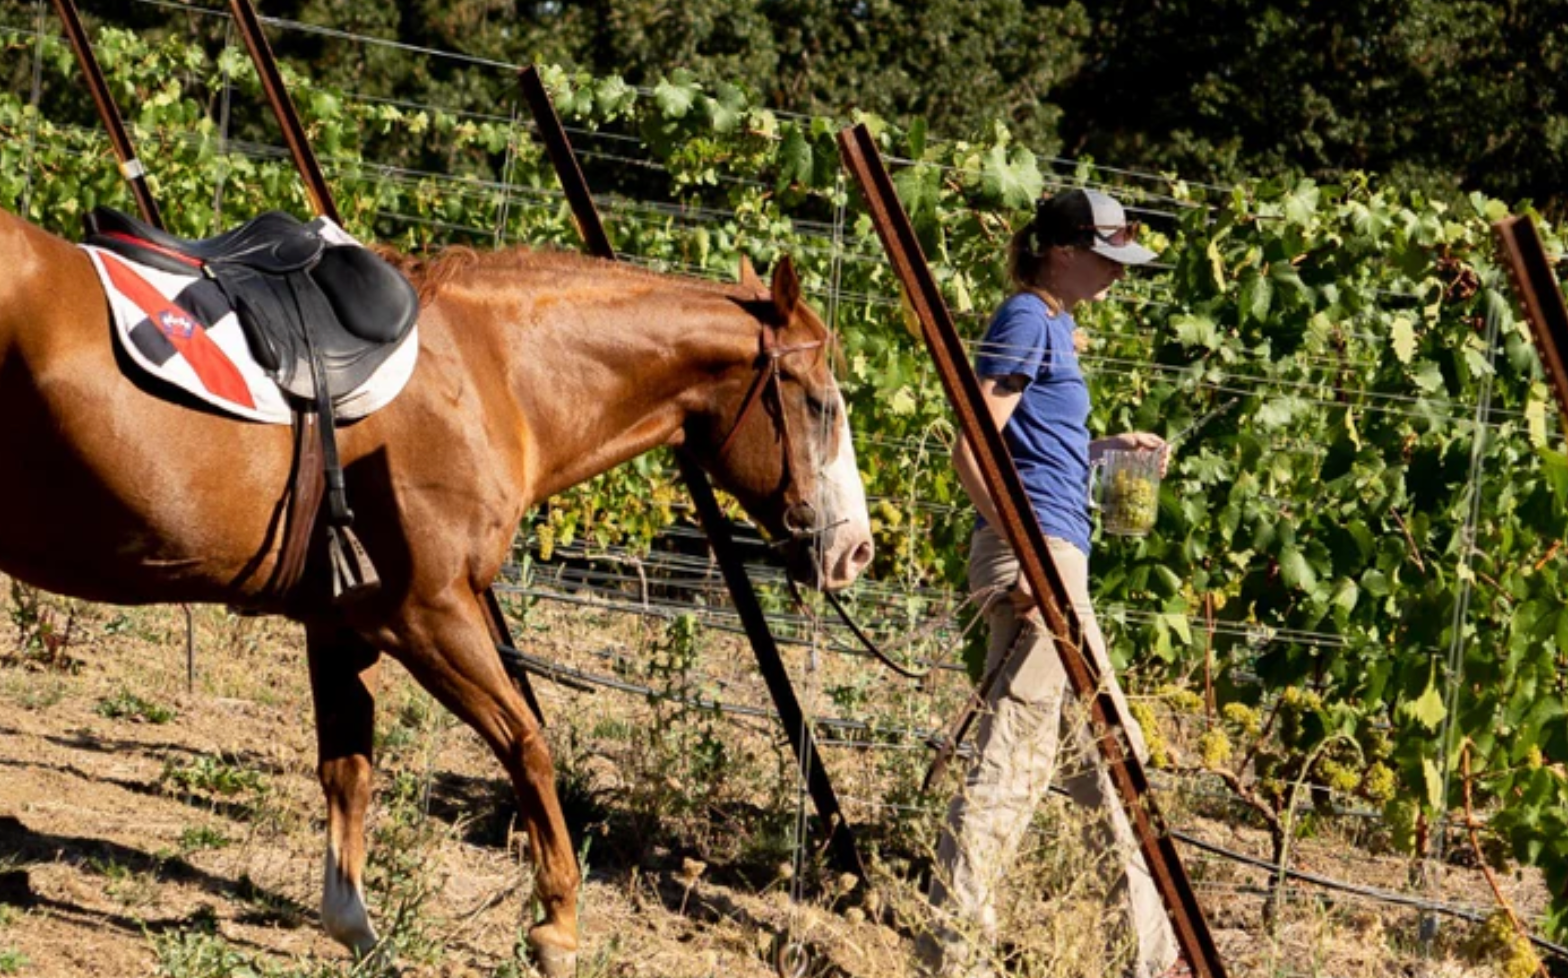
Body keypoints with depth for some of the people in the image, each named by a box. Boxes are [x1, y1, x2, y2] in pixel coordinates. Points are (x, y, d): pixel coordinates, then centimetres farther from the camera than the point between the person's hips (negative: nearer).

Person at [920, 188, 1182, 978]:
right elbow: (973, 452, -18)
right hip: (1034, 553, -11)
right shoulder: (1026, 321, -10)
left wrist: (1105, 447, 14)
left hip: (1054, 556, 11)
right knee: (1012, 757, -9)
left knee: (1106, 754, 15)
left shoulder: (1055, 325, 18)